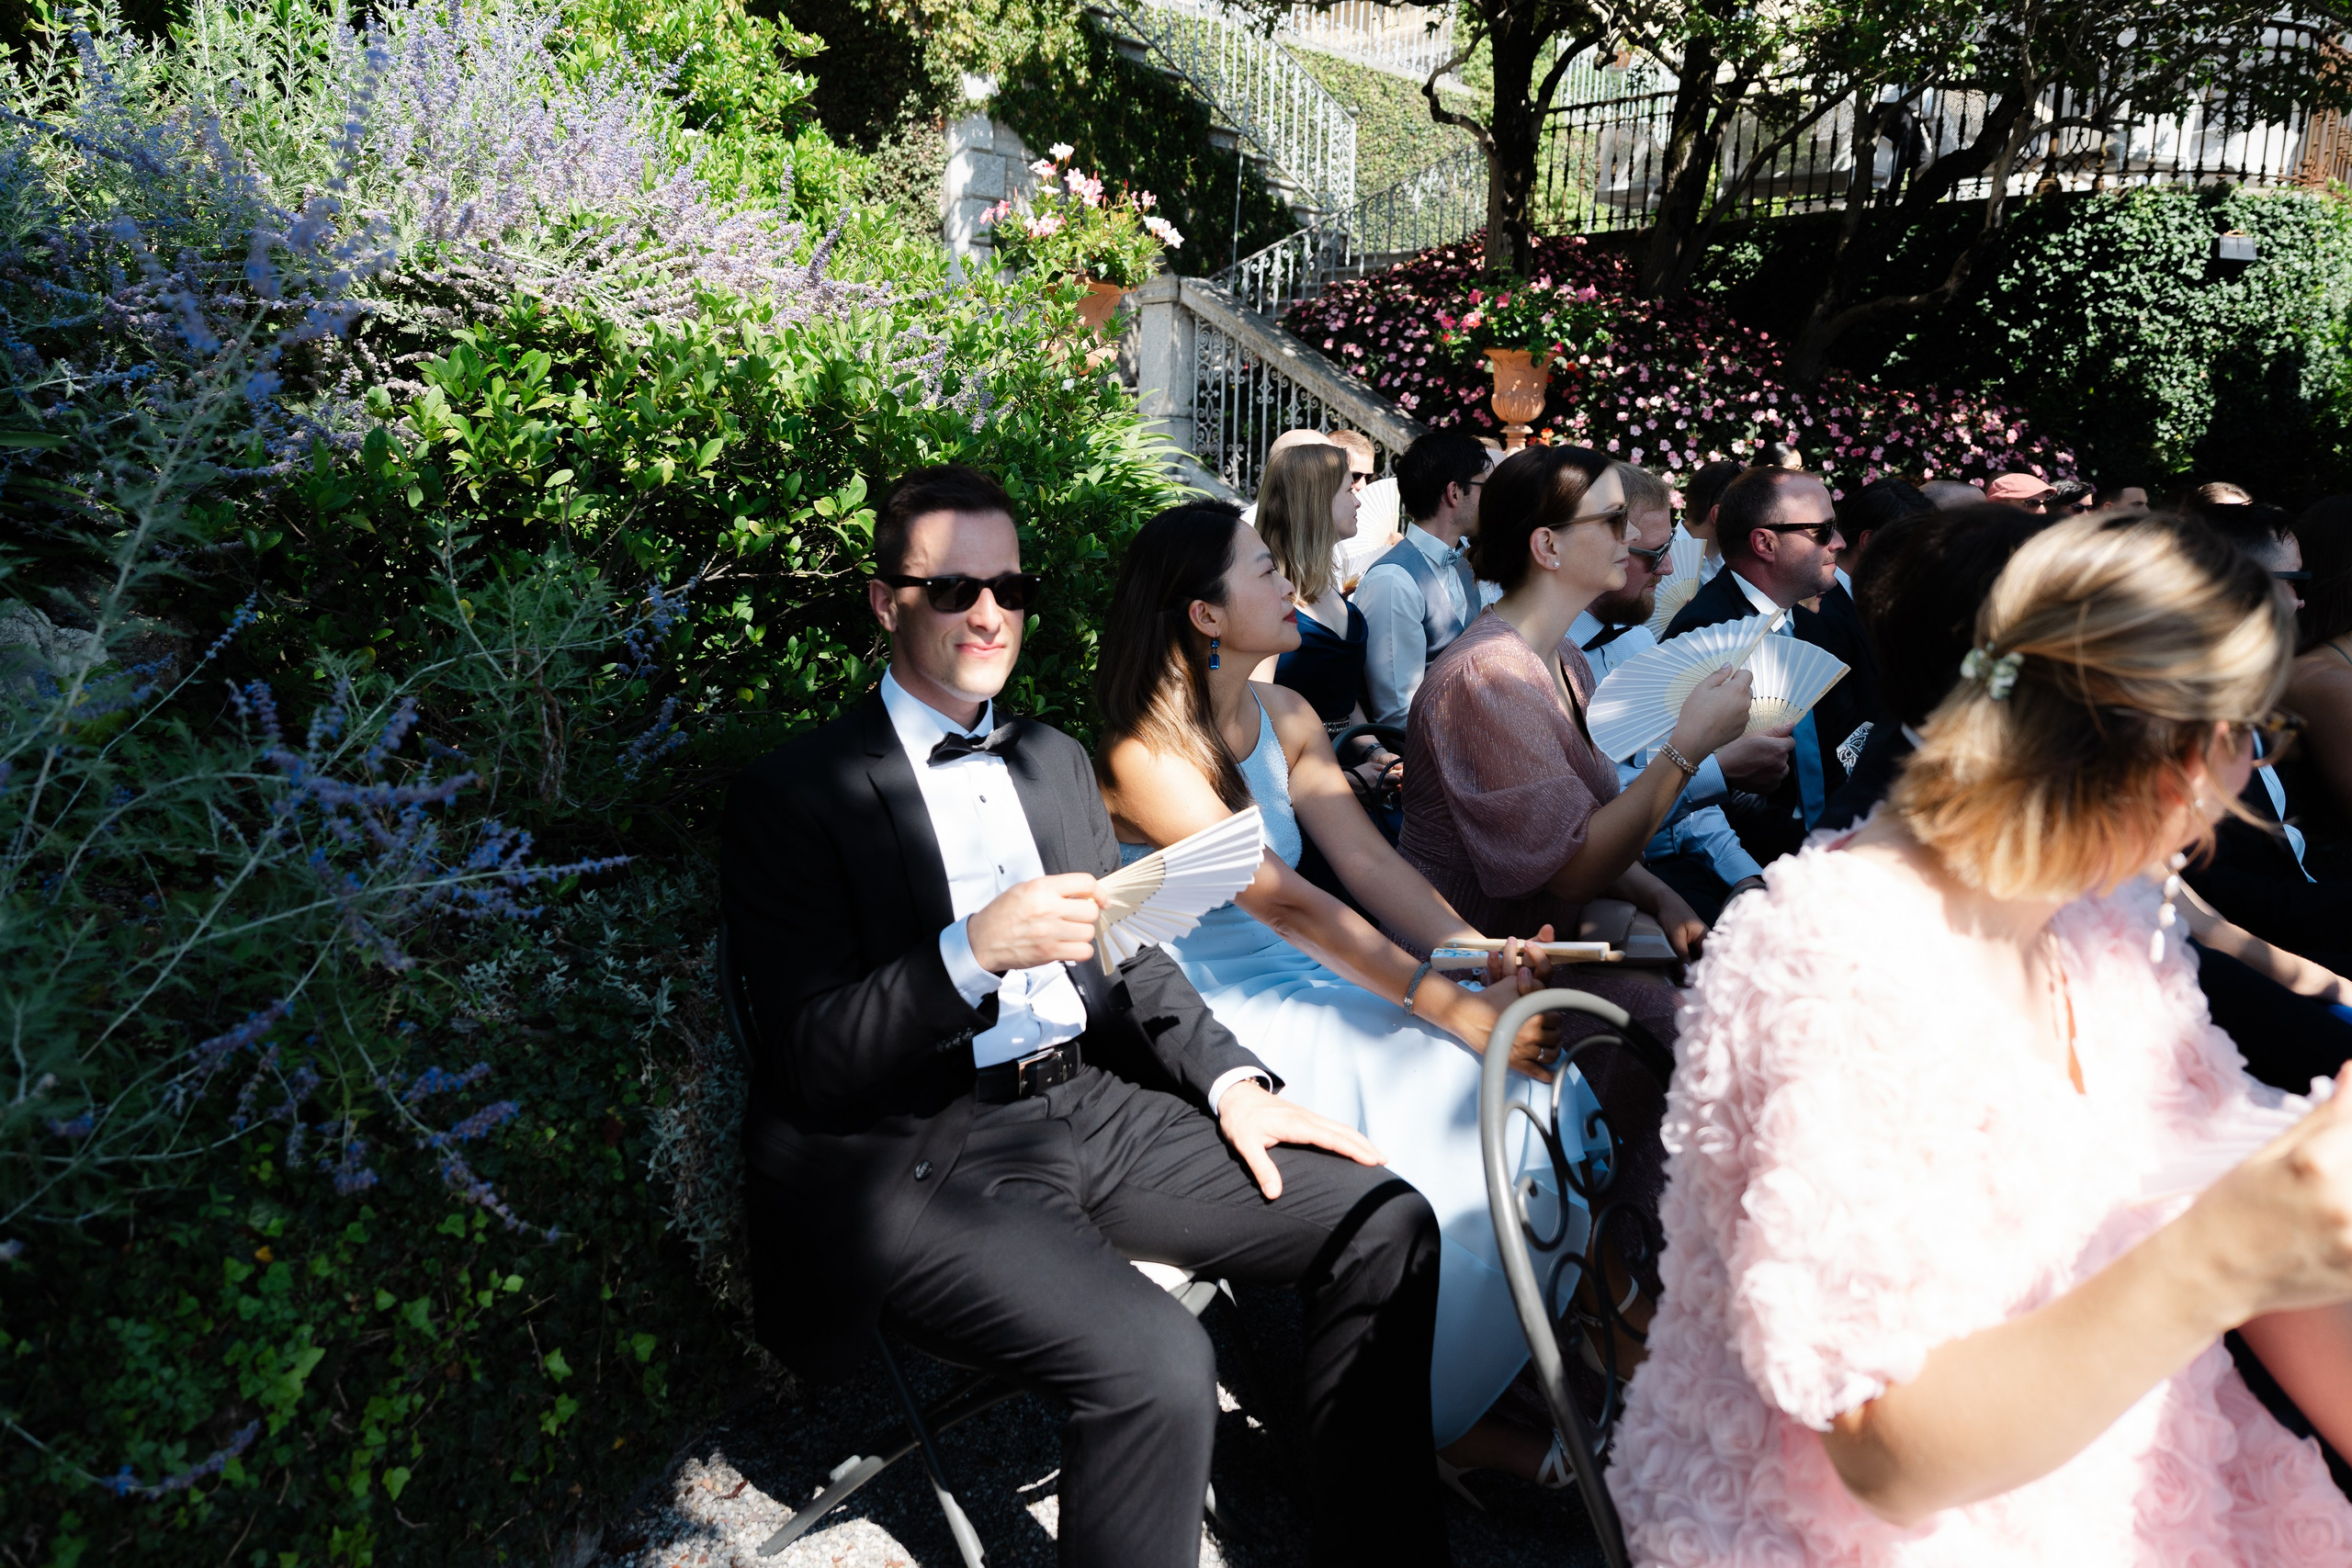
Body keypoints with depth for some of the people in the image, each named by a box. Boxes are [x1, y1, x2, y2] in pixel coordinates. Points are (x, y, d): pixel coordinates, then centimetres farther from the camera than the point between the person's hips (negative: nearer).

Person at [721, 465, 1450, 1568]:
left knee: (1387, 1224, -6)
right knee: (1158, 1365, -30)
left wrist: (1229, 1082, 2)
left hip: (1093, 1103, 7)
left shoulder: (1056, 762, 16)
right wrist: (971, 951, -26)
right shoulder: (795, 795, -5)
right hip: (919, 1156, -6)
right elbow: (809, 1065, -10)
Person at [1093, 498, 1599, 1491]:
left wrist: (1485, 957, -18)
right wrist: (1446, 1005, -27)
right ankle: (1433, 1416, 3)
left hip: (1306, 988, 7)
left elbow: (1368, 861, -3)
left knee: (1533, 1089, -12)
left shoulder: (1286, 719, 7)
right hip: (1214, 1025, -7)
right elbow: (1286, 903, -24)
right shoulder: (1143, 757, -17)